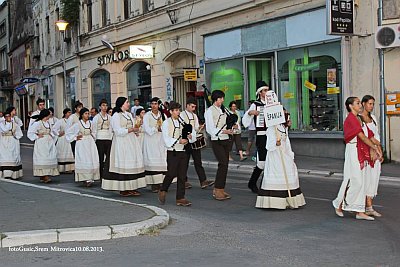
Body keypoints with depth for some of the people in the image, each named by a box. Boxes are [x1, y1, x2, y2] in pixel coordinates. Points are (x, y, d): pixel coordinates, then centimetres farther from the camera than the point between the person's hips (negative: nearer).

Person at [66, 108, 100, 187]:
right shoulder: (78, 124, -5)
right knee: (83, 161, -6)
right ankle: (85, 179, -3)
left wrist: (93, 137, 10)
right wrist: (75, 138, -2)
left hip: (90, 143, 4)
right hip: (82, 144, -4)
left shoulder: (90, 123, 7)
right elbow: (68, 131, 0)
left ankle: (90, 178, 3)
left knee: (92, 161, -3)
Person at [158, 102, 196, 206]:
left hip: (183, 151, 5)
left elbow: (193, 134, 14)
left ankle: (180, 198, 8)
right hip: (173, 152, -4)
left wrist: (190, 137, -8)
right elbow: (166, 139, -9)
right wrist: (178, 141, -19)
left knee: (182, 176, 4)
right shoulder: (166, 123, 0)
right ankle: (162, 191, 17)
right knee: (172, 173, -9)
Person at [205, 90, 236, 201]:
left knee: (225, 164, 6)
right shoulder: (210, 111, -5)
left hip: (226, 140, 7)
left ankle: (220, 189, 13)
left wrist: (232, 127, 0)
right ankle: (217, 190, -12)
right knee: (223, 163, -17)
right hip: (217, 141, -7)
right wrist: (224, 131, -23)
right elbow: (210, 129, -12)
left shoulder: (223, 110, 16)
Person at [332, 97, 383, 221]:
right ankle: (339, 205, 10)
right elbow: (362, 136, -16)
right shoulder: (351, 119, -11)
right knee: (354, 180, -7)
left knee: (361, 181, 6)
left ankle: (359, 212, 8)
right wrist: (375, 148, -16)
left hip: (362, 152, 9)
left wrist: (377, 147, 0)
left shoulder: (358, 119, 17)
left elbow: (369, 135, 13)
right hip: (353, 151, -9)